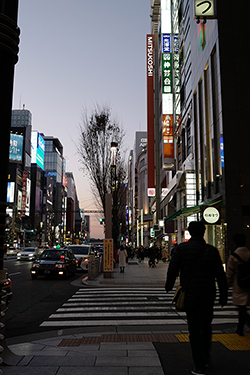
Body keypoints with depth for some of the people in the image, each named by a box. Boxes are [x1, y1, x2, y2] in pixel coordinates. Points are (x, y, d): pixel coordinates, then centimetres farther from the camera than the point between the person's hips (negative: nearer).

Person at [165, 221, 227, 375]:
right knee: (206, 326, 20)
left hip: (190, 295, -2)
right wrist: (224, 295, 7)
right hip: (208, 295, 3)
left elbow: (173, 269, -2)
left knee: (195, 329, 2)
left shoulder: (182, 248, -5)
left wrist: (169, 285, 15)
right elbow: (220, 274, -1)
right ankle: (206, 359, 33)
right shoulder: (212, 250, -1)